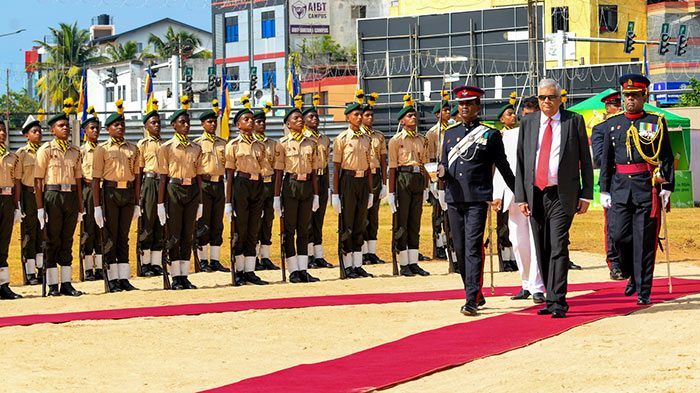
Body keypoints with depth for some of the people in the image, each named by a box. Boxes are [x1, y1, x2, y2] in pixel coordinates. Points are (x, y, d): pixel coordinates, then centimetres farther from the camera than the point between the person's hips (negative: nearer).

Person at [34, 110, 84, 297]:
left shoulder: (75, 151, 12)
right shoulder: (46, 150, -1)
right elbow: (38, 180, -4)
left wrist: (80, 207, 13)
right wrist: (40, 207, -10)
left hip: (71, 197, 4)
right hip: (53, 196, -4)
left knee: (67, 240, 7)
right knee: (53, 241, -2)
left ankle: (67, 284, 10)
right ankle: (52, 285, 1)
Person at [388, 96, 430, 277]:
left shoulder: (422, 140, 13)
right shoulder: (396, 140, -4)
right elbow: (392, 168, -5)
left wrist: (425, 187, 14)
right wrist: (391, 193, -9)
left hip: (418, 180, 5)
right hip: (402, 179, -5)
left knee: (415, 223, 7)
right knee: (402, 224, -1)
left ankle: (414, 263, 11)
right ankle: (403, 265, 3)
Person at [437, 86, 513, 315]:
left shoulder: (490, 135, 2)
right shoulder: (450, 134, 14)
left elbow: (503, 166, 7)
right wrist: (442, 173, -6)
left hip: (478, 200, -5)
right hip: (454, 199, 5)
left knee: (473, 249, -13)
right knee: (460, 250, 8)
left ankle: (472, 300, -17)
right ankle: (477, 295, 22)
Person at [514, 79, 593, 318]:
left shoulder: (574, 121, 3)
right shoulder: (528, 123, 11)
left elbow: (585, 160, 4)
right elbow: (521, 161, 10)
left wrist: (586, 194, -2)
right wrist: (520, 196, 3)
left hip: (562, 195, -4)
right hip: (535, 194, 4)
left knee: (558, 248, -13)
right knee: (542, 251, 7)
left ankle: (557, 303, -14)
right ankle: (551, 298, 17)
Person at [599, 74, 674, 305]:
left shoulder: (656, 122, 2)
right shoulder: (612, 124, 10)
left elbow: (667, 157, 2)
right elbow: (606, 160, 13)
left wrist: (667, 188, -4)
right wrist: (604, 190, 8)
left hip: (647, 189, -3)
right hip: (621, 188, 3)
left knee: (644, 241, -3)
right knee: (620, 236, -3)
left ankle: (644, 292, 3)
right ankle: (632, 276, 23)